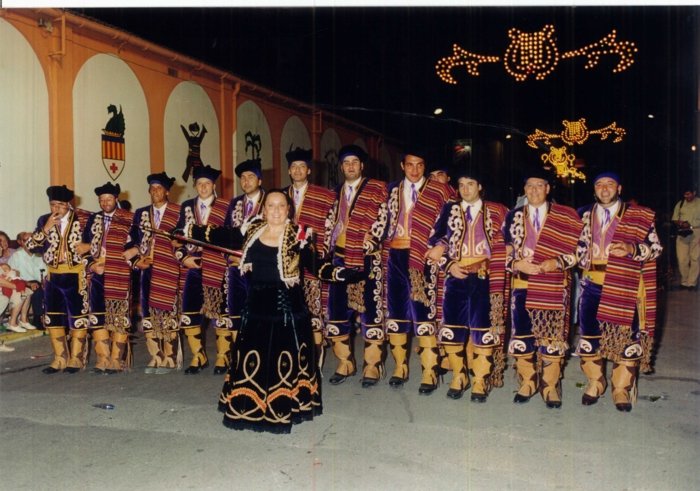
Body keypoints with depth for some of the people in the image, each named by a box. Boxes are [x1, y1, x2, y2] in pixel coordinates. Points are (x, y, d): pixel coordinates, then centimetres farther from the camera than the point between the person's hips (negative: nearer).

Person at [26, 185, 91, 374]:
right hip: (53, 276, 4)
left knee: (77, 316, 2)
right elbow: (31, 246, -3)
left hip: (76, 276, -4)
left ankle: (76, 358, 13)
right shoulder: (44, 220, 5)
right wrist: (46, 228, -14)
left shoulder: (82, 220, -5)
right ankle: (60, 358, 18)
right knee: (53, 317, 8)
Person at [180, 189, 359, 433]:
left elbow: (314, 265, -7)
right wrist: (188, 230, 10)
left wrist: (338, 273, -22)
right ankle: (250, 407, 23)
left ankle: (283, 407, 17)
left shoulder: (298, 235, -4)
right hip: (257, 306, 3)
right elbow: (222, 236, 10)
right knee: (252, 359, 9)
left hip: (287, 307, -3)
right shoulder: (251, 231, 5)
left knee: (285, 361, 3)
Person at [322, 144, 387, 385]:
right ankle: (344, 362, 21)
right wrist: (325, 252, 9)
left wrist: (371, 245, -13)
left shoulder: (377, 189, 1)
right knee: (337, 309, 7)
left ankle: (372, 365, 10)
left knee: (370, 310, -1)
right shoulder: (336, 193, 16)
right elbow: (330, 225, 17)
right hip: (340, 258, 5)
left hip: (367, 260, -5)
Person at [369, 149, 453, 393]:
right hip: (396, 255, 4)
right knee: (395, 309, 9)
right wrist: (372, 240, -2)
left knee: (423, 311, -6)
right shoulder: (393, 190, 13)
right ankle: (400, 366, 22)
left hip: (422, 257, -4)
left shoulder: (439, 190, 4)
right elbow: (383, 219, 11)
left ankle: (430, 372, 3)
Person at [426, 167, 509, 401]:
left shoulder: (495, 212, 7)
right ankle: (458, 377, 21)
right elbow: (436, 242, 4)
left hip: (484, 279, -1)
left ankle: (480, 381, 12)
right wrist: (449, 264, -9)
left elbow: (502, 245, 5)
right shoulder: (449, 209, 9)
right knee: (452, 328, 3)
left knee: (483, 329, -1)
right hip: (456, 277, 1)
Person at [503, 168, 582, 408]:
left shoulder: (565, 217, 4)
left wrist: (556, 262, -15)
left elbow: (576, 251, 1)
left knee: (552, 336, 3)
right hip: (522, 286, 2)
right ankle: (526, 384, 21)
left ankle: (550, 387, 16)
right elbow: (504, 252, 6)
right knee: (522, 334, 5)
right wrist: (517, 264, -13)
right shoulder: (514, 216, 9)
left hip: (554, 287, -1)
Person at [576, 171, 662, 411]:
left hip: (625, 286, -2)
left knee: (626, 335, 0)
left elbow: (655, 246, 0)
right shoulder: (585, 216, 12)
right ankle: (595, 382, 26)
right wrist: (582, 263, 2)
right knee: (589, 333, 6)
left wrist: (631, 249, -17)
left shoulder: (640, 217, 3)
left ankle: (621, 389, 16)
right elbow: (579, 247, 20)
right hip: (592, 284, 3)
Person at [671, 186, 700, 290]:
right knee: (682, 259, -1)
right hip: (682, 234, 2)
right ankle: (684, 281, 12)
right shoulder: (680, 204, 11)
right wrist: (678, 223, -8)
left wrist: (691, 225, -15)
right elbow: (674, 219, 13)